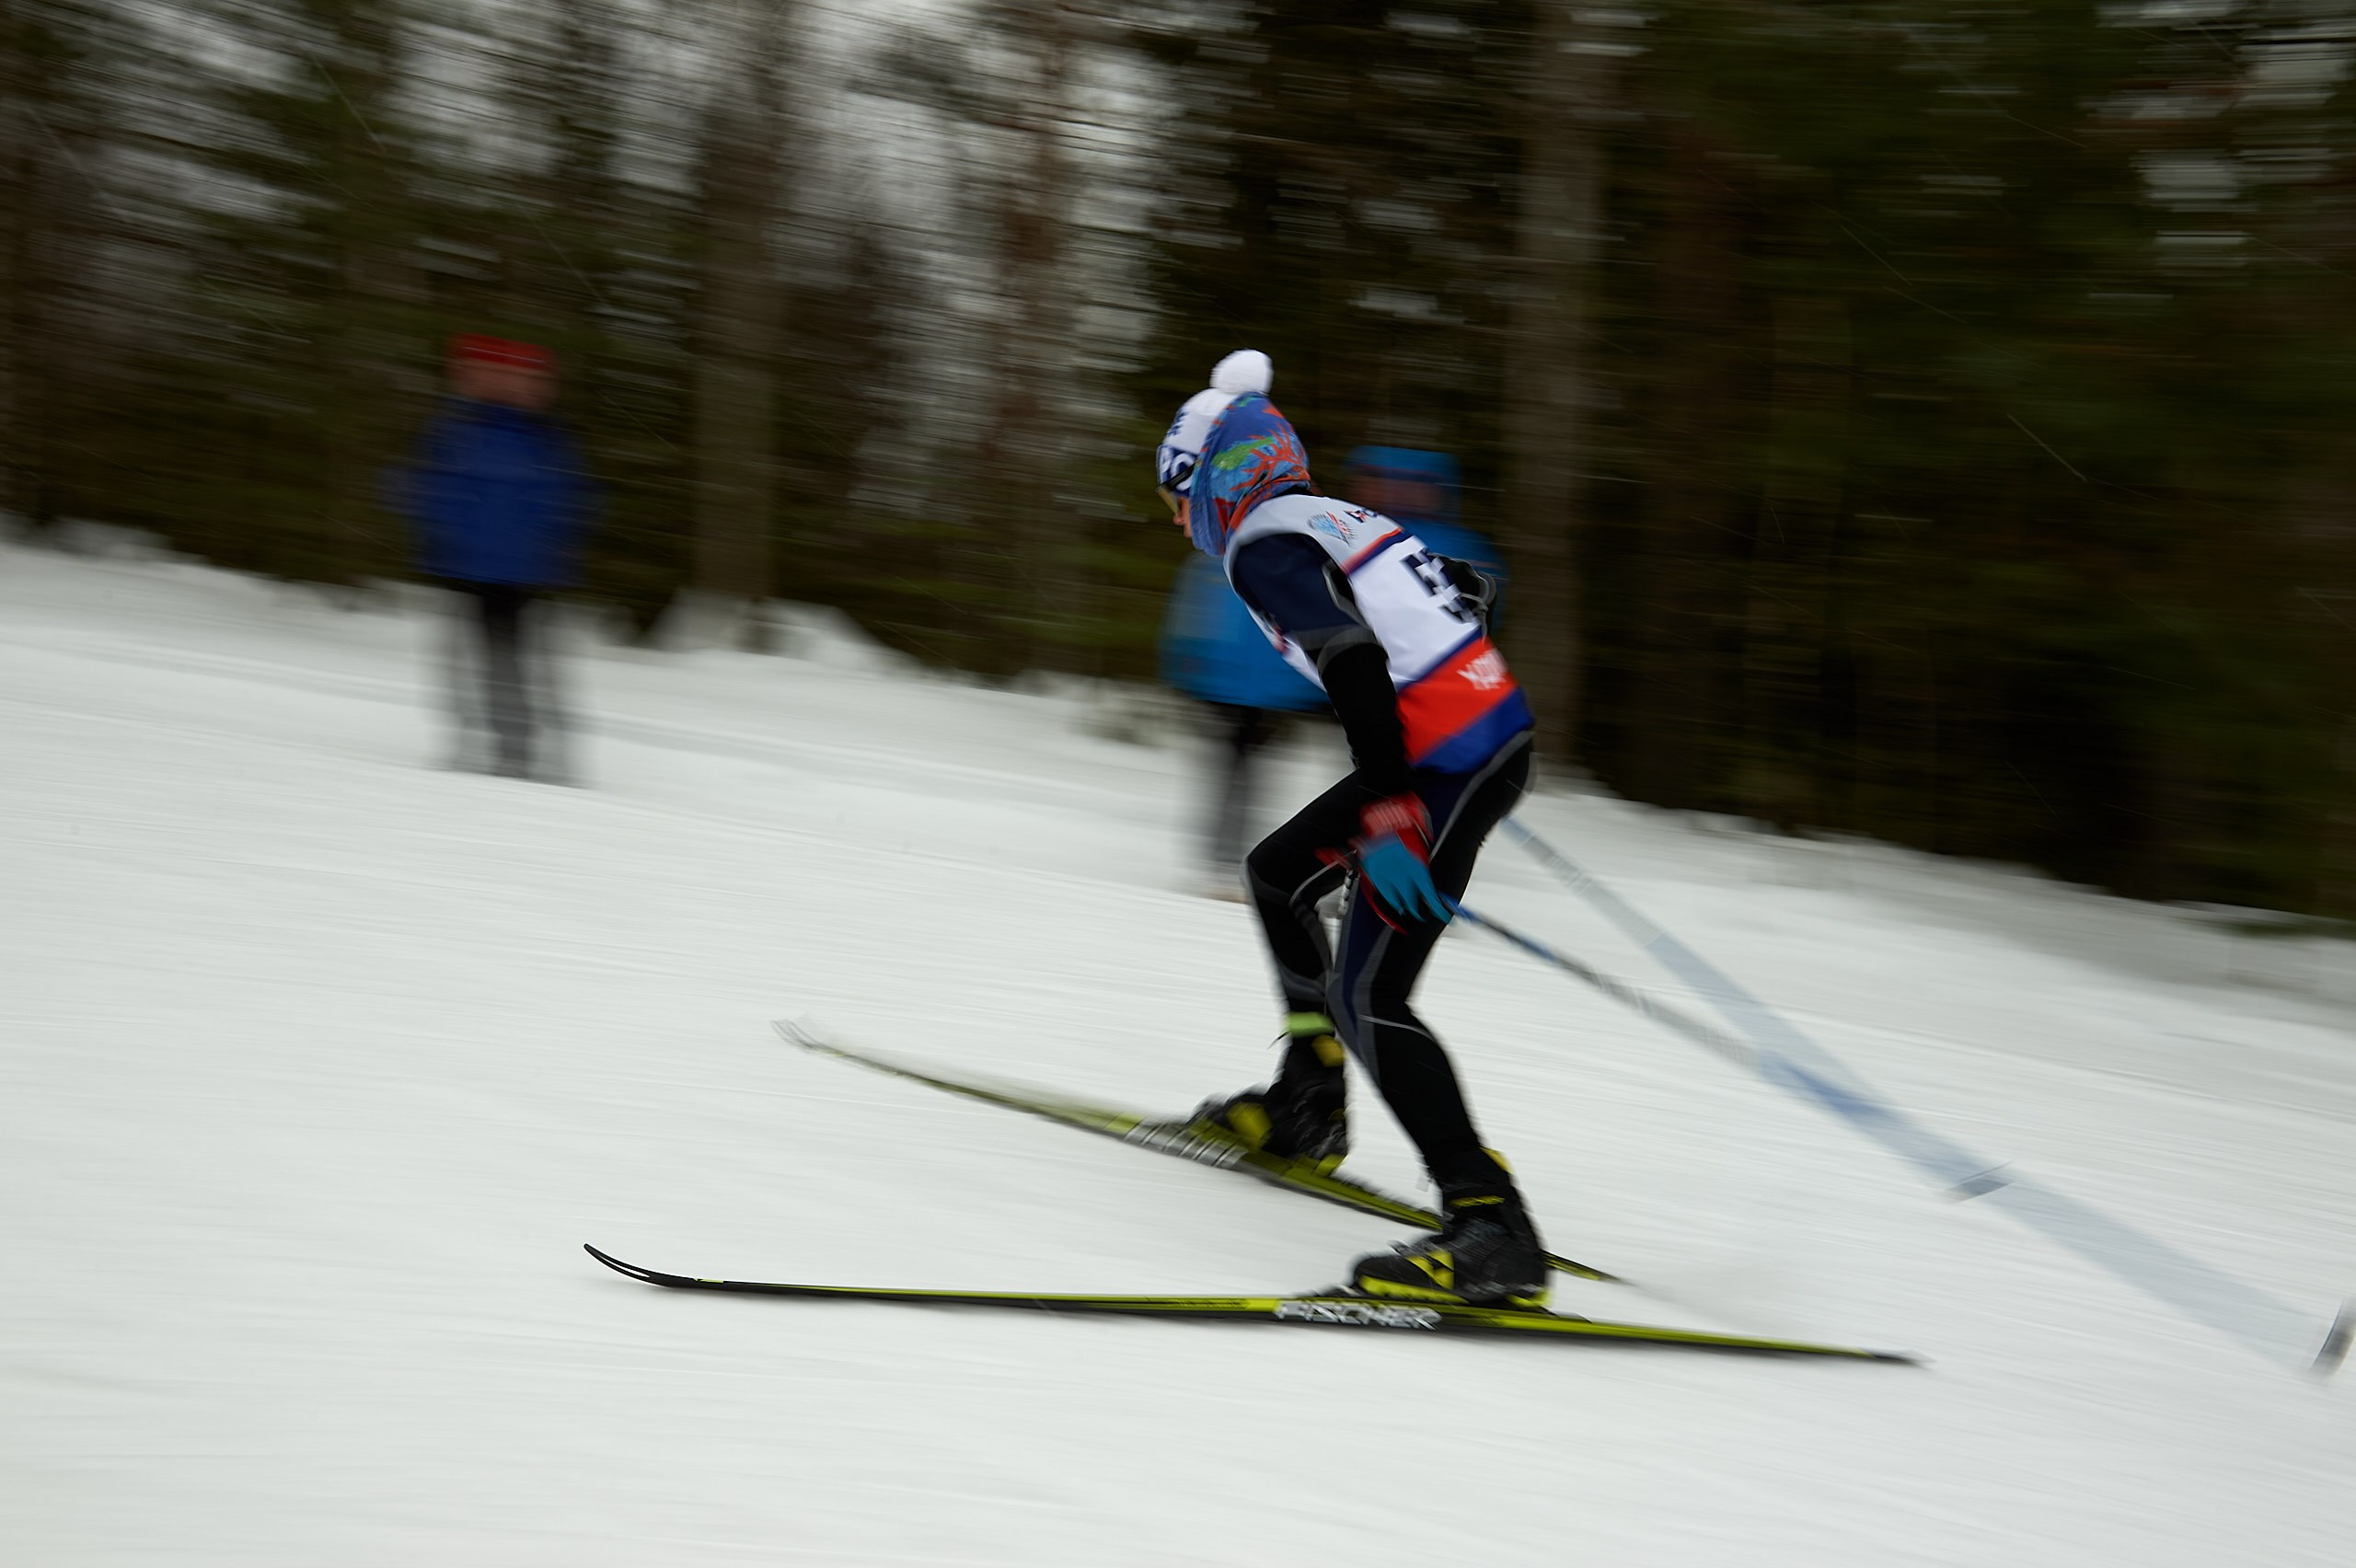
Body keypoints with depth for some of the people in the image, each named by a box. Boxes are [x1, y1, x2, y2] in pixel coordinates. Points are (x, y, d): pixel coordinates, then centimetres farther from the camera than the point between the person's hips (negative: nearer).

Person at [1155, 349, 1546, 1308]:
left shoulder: (1262, 550, -9)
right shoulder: (1337, 519, 18)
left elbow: (1356, 664, -22)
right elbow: (1465, 589, 26)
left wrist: (1384, 819, -26)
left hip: (1446, 765, -10)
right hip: (1496, 732, 10)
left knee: (1365, 998, -11)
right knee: (1275, 872, 25)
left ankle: (1492, 1233, -19)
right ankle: (1309, 1111, 31)